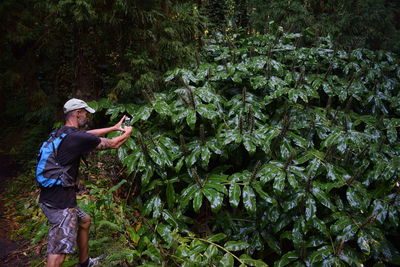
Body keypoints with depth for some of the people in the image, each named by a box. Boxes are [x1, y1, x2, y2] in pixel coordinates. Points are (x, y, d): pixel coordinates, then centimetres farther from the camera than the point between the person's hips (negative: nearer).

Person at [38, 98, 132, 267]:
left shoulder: (61, 132, 7)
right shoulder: (76, 137, -19)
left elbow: (90, 134, 25)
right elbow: (113, 144, -6)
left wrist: (114, 128, 31)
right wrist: (127, 133, 14)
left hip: (51, 197, 10)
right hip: (59, 203, -10)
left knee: (84, 220, 28)